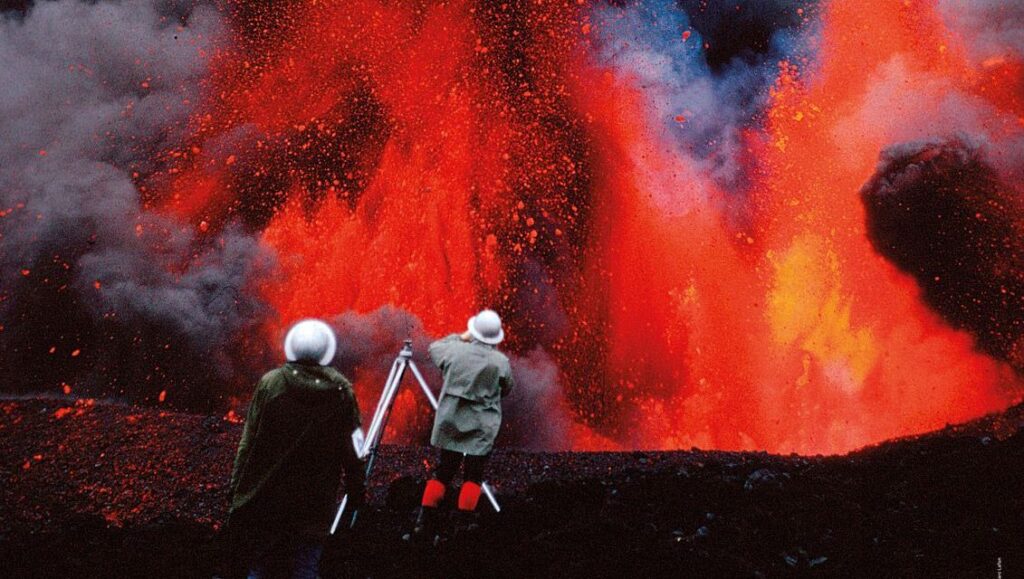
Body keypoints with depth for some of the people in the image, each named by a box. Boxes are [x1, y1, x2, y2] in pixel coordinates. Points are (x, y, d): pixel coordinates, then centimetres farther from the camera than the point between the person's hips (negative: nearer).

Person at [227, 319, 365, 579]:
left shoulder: (270, 384, -9)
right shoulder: (342, 391, -8)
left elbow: (249, 441, -7)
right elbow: (351, 449, -5)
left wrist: (237, 487, 3)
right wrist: (357, 491, 7)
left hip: (266, 497, 0)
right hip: (315, 500, 0)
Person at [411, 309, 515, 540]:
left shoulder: (456, 351, -4)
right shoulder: (501, 362, -10)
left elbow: (434, 349, 17)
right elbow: (507, 389, 6)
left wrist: (460, 337, 22)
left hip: (451, 421, 3)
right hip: (482, 427, -3)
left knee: (443, 471, 11)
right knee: (473, 475, 4)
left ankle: (424, 523, 10)